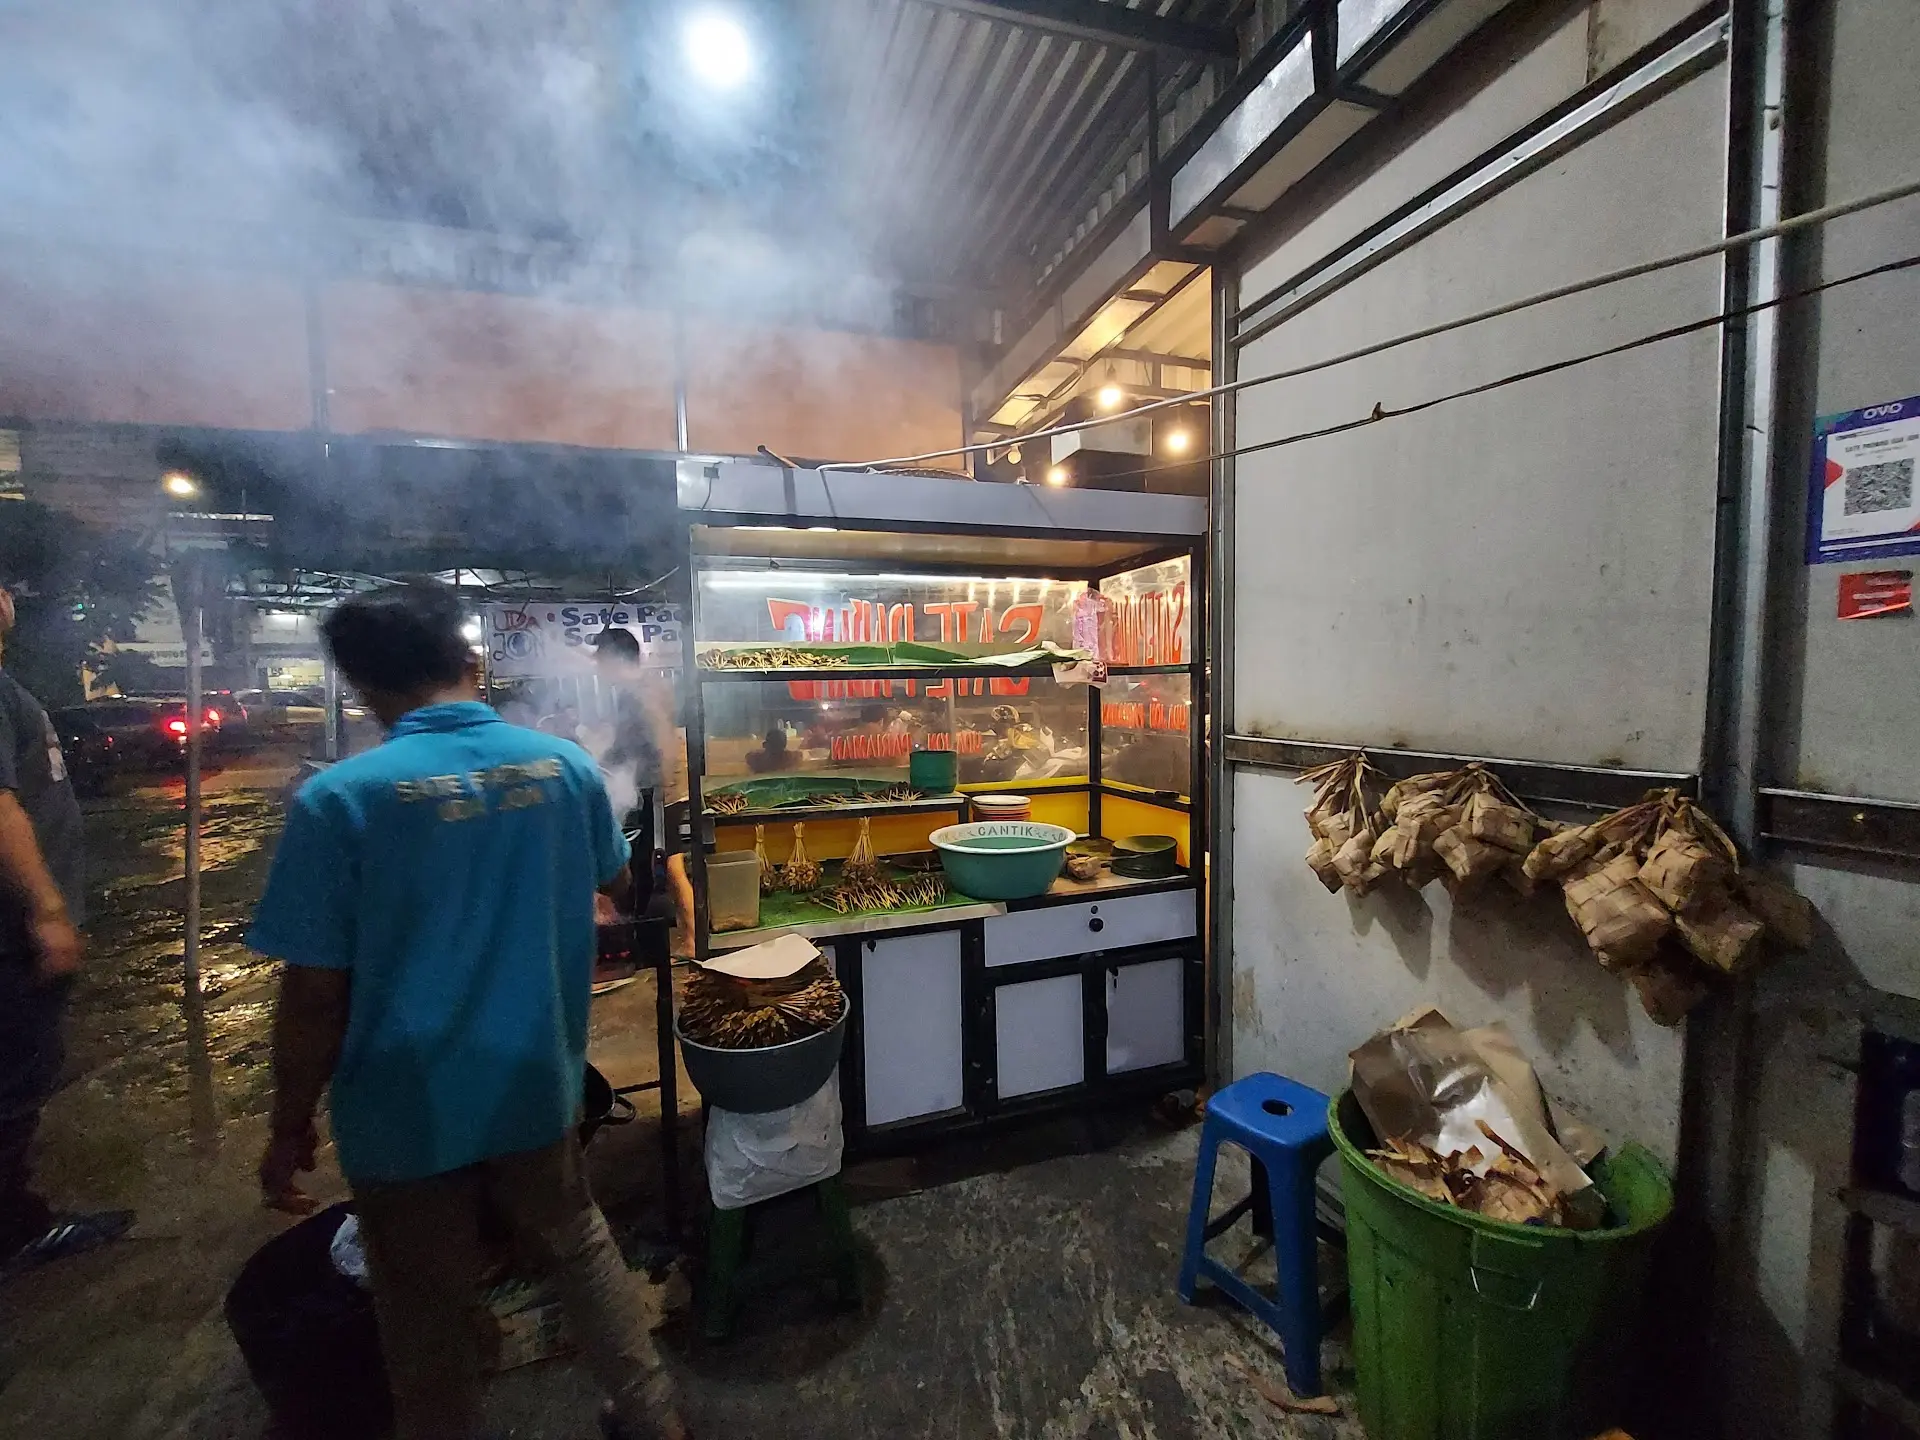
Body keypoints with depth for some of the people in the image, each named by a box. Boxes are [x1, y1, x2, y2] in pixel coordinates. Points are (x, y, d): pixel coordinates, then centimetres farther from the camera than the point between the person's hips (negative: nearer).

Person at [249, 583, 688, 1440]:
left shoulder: (339, 798, -18)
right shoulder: (565, 764, -8)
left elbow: (315, 997, -14)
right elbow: (607, 879, 10)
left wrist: (290, 1128, 1)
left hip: (405, 1115, -3)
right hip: (534, 1088, 4)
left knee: (430, 1321, 20)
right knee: (577, 1246, 26)